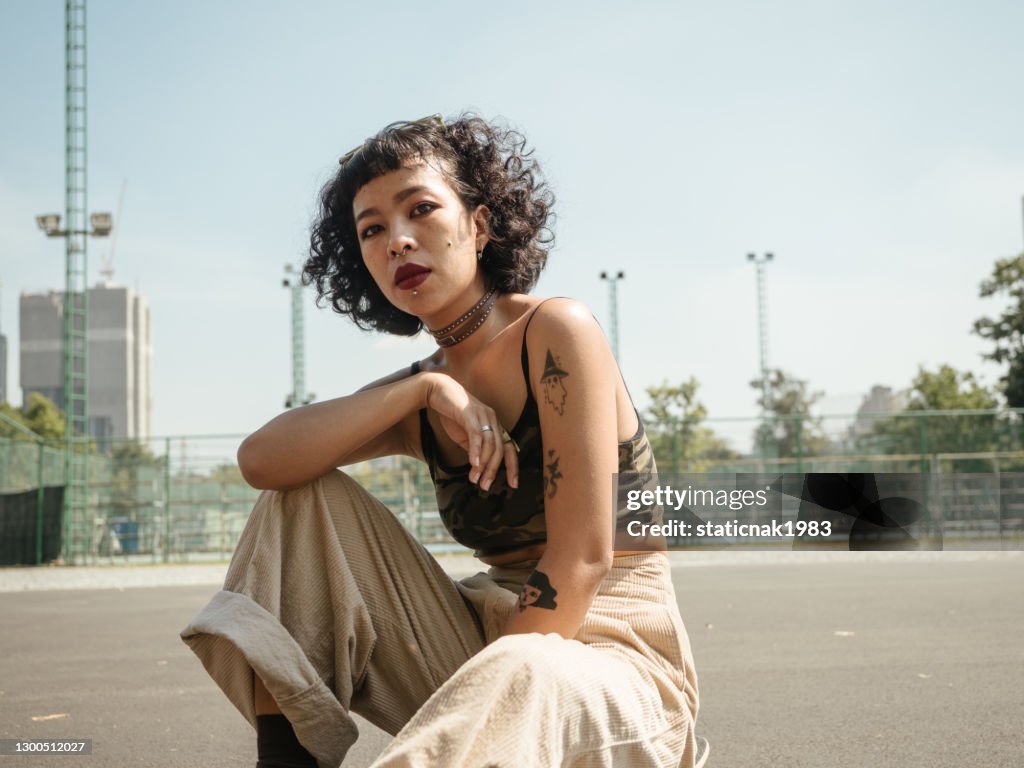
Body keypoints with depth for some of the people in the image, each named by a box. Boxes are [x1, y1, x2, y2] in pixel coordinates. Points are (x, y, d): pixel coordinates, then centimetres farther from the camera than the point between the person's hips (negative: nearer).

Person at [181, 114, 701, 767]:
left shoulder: (555, 332, -11)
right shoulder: (418, 402, 9)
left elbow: (583, 557, -18)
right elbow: (260, 460, -7)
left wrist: (485, 699, -19)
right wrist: (423, 390, -14)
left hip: (609, 648, -6)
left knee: (524, 677, -43)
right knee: (307, 499, -2)